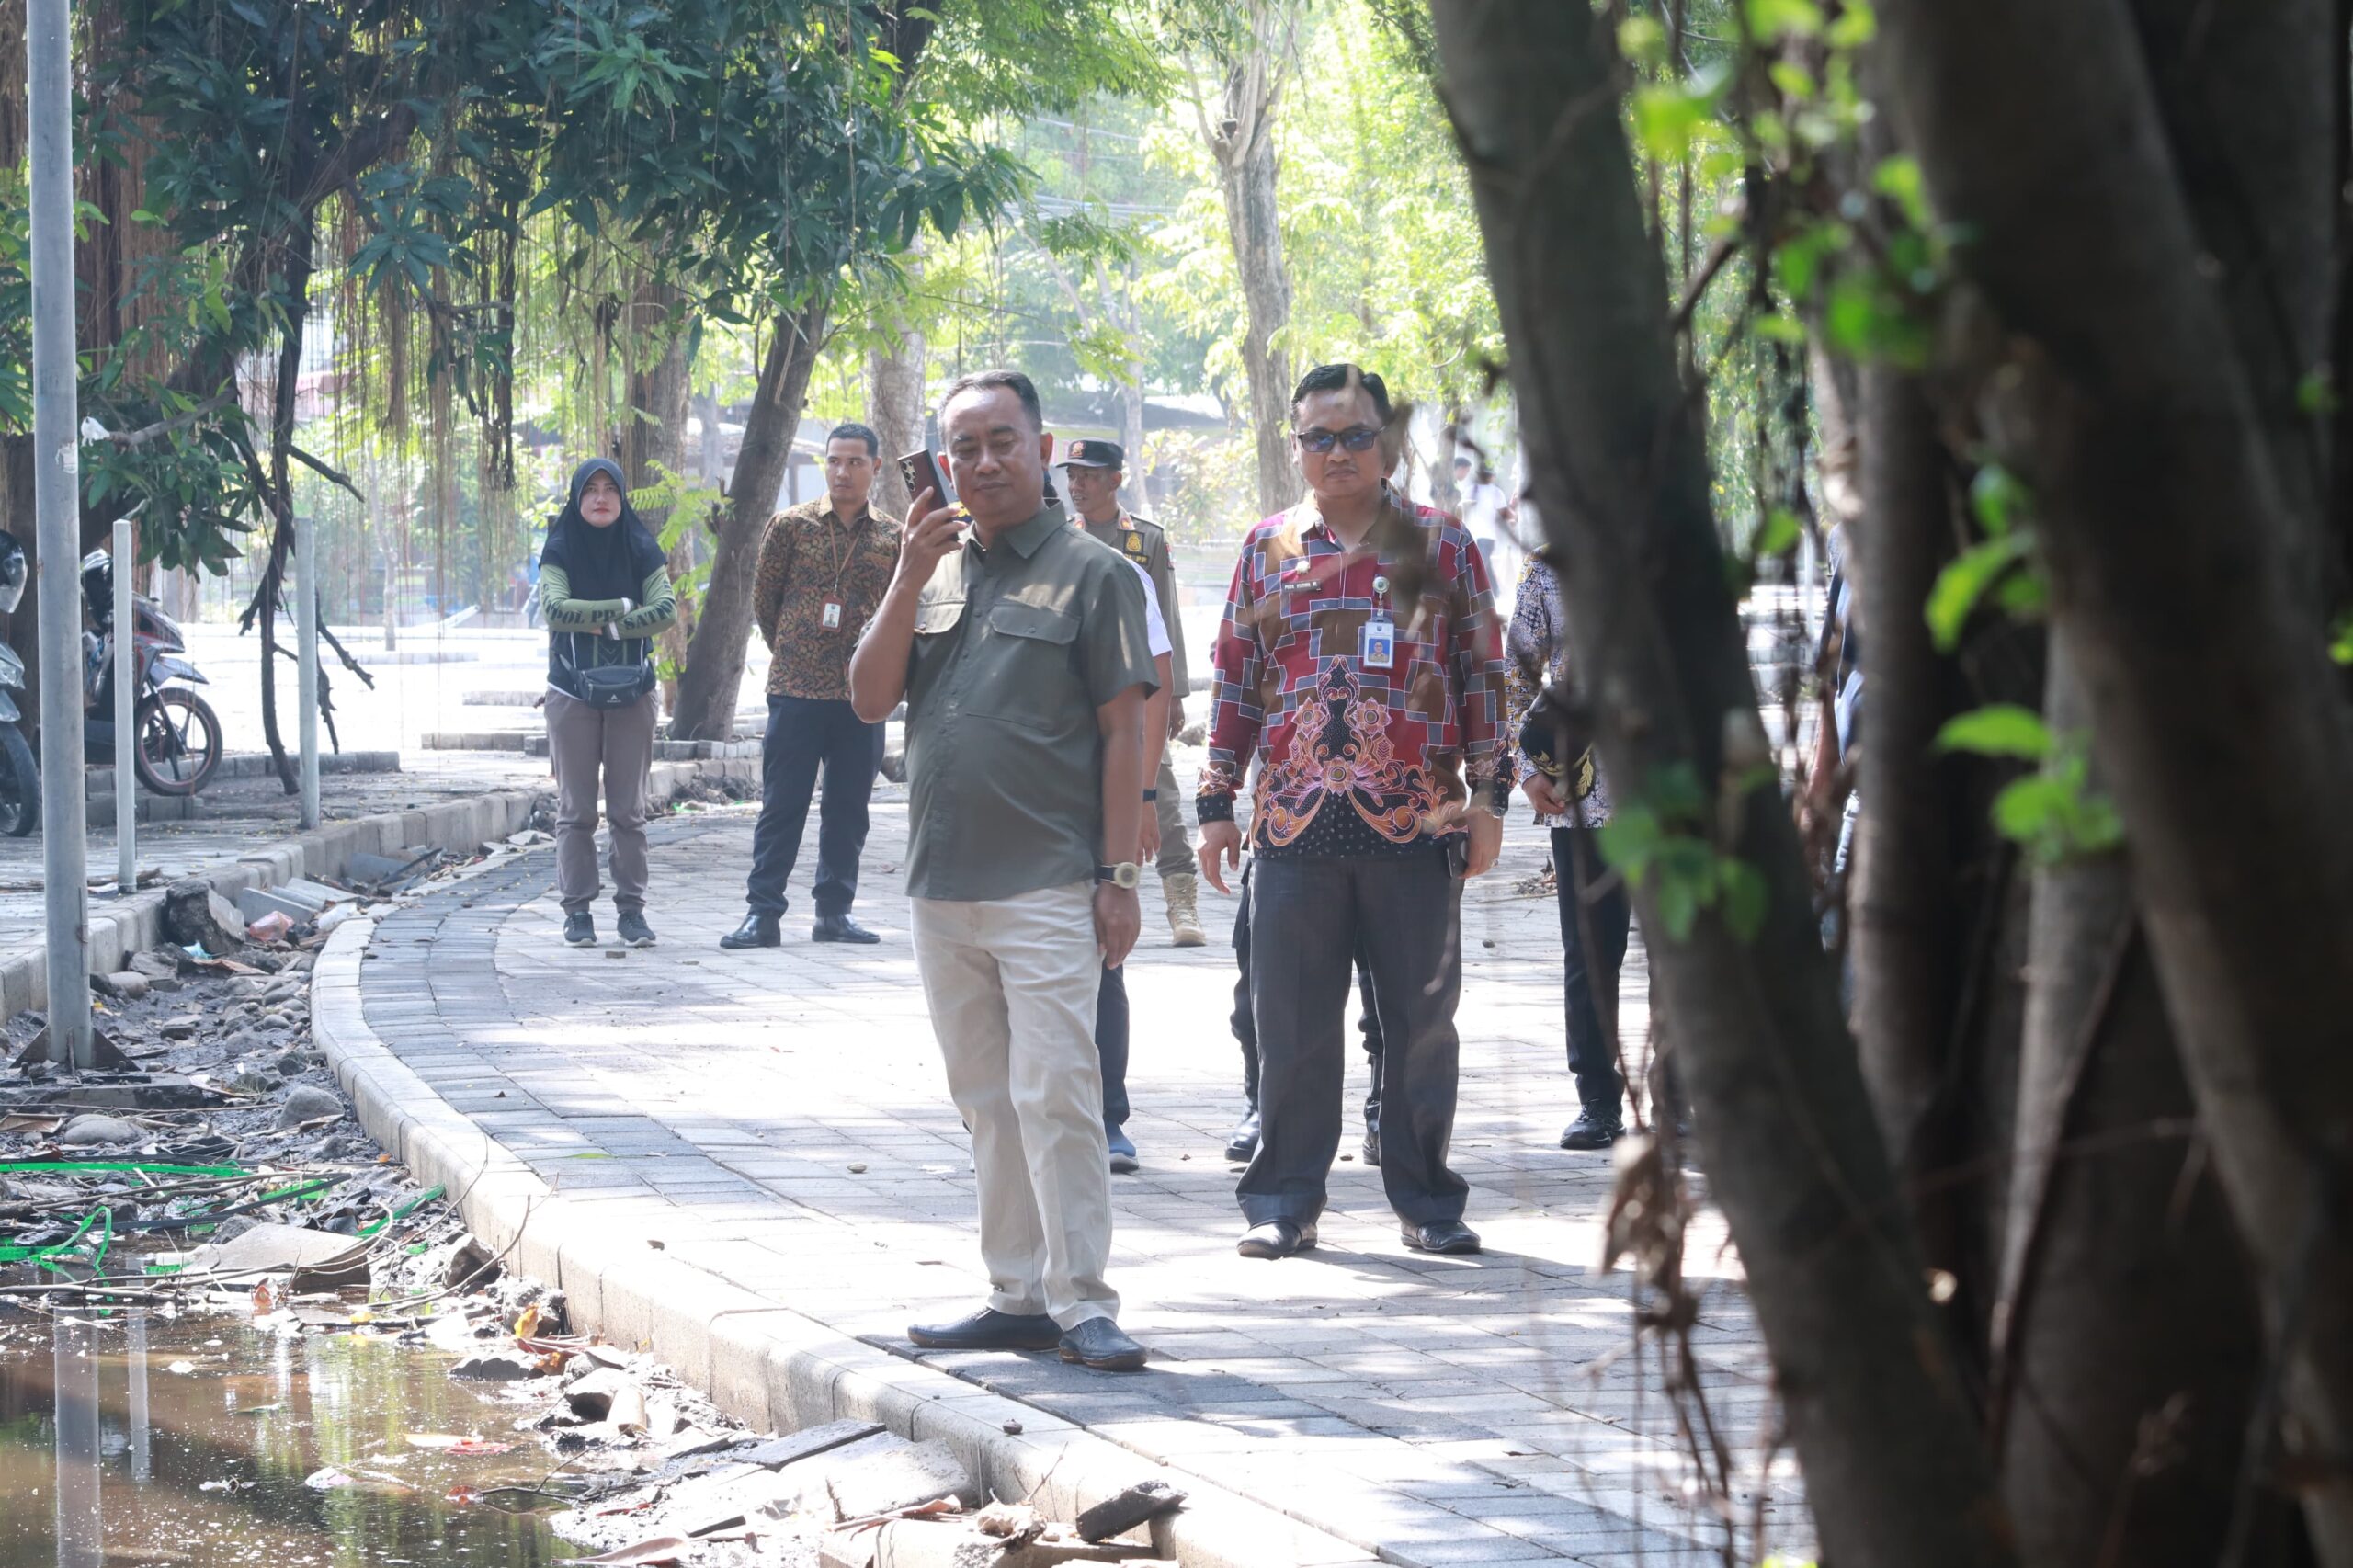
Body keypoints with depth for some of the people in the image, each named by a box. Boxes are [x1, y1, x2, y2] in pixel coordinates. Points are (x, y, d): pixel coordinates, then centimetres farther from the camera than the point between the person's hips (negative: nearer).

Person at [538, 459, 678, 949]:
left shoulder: (642, 550, 5)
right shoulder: (559, 550, 2)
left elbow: (666, 609, -8)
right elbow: (555, 606, -15)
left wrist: (602, 624, -14)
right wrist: (622, 606, -12)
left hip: (631, 690, 1)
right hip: (573, 692, -1)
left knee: (629, 808, 2)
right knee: (575, 810, -1)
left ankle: (632, 908, 5)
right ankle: (578, 911, 3)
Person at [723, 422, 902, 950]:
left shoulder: (893, 537, 6)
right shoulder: (791, 525, 2)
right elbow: (763, 599, 10)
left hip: (861, 693, 2)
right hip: (796, 689, -2)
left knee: (849, 807, 6)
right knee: (782, 804, -1)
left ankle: (835, 910, 15)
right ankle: (762, 912, 1)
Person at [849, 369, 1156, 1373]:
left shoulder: (1092, 574, -1)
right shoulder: (935, 572, 15)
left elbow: (1123, 732, -4)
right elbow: (870, 698, 6)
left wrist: (1118, 874, -10)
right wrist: (909, 580, -6)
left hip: (1048, 886, -6)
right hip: (942, 886, 6)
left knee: (1054, 1093, -11)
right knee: (987, 1102, 10)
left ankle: (1082, 1305, -9)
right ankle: (1017, 1298, 16)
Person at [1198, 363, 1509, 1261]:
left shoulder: (1442, 546, 6)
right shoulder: (1268, 549, 12)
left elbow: (1482, 675, 6)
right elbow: (1236, 681, 14)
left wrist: (1488, 795, 0)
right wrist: (1217, 801, 9)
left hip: (1417, 825, -1)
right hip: (1295, 825, 1)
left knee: (1420, 1019, 4)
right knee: (1290, 1023, 3)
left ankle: (1425, 1198, 13)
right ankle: (1284, 1201, 11)